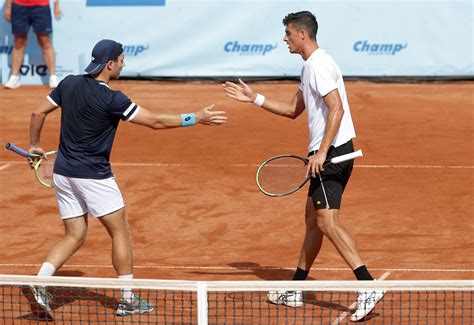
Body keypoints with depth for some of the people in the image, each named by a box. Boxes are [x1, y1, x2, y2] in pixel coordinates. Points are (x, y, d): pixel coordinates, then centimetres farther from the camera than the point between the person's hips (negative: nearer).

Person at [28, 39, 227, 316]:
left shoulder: (69, 84, 2)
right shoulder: (111, 99, -18)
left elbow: (39, 112, 9)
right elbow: (155, 121, -16)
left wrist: (35, 145, 23)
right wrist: (196, 118, -8)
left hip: (63, 173, 7)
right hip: (93, 175, -7)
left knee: (74, 236, 13)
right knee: (121, 232, 7)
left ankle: (40, 282, -7)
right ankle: (127, 300, 10)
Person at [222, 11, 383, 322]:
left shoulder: (319, 65, -14)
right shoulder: (310, 66, 19)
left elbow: (337, 109, -24)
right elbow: (293, 110, 28)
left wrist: (321, 152, -27)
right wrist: (255, 98, 24)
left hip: (333, 152, -11)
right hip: (328, 153, 11)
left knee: (327, 221, -16)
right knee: (313, 219, 15)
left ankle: (368, 287, -22)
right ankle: (295, 291, 23)